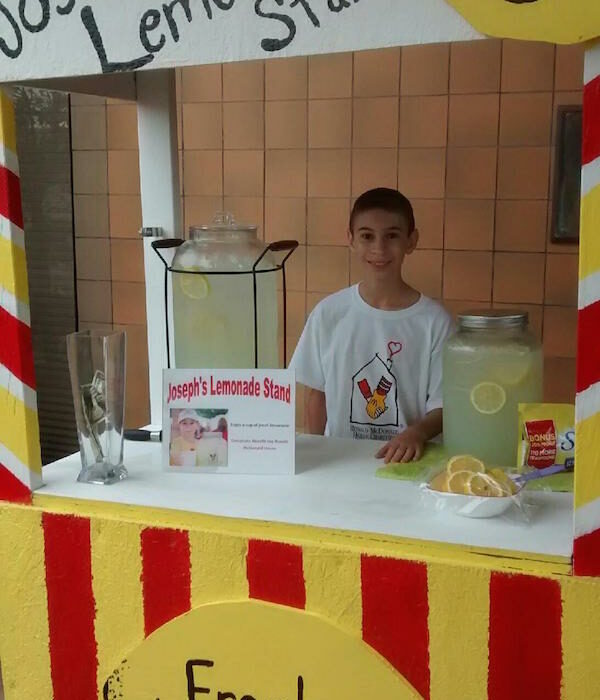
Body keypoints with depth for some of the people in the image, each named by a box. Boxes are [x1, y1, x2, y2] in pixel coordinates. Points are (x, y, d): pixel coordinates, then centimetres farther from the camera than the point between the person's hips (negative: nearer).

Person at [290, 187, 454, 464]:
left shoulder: (434, 320, -4)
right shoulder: (328, 314, 2)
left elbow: (443, 404, -3)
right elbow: (317, 394, 9)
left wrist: (417, 432, -21)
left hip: (406, 461, -1)